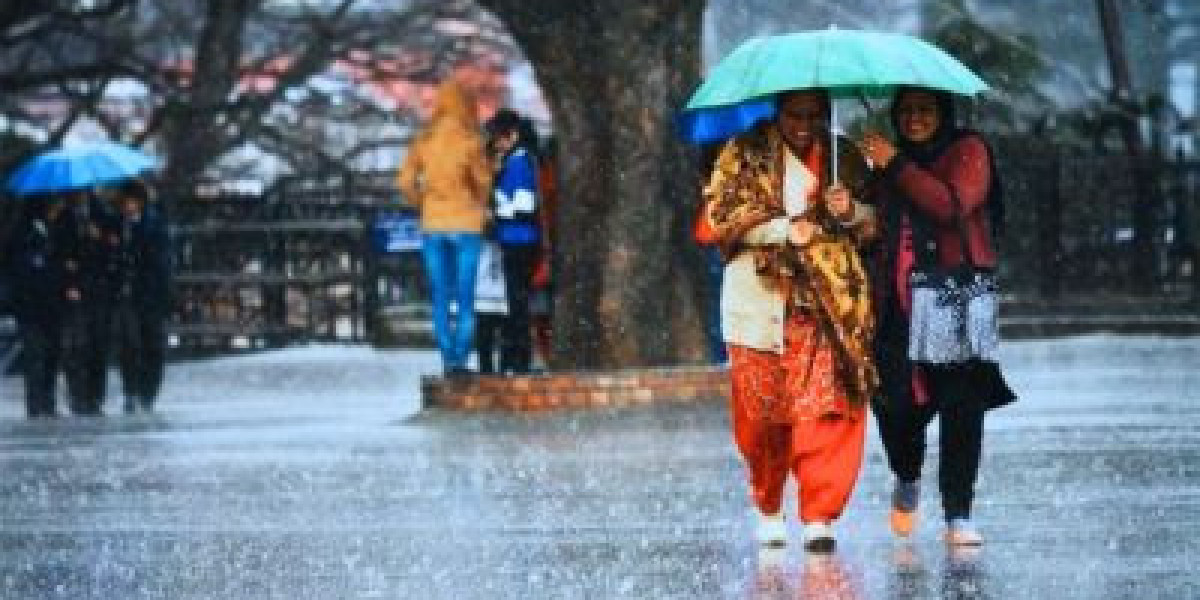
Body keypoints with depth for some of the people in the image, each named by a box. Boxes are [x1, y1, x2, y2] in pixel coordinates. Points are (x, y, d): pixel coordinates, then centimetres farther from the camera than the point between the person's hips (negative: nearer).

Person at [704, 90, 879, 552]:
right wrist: (785, 229, -11)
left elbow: (874, 222, 18)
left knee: (826, 409, -10)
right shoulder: (745, 153, 5)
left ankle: (819, 517, -7)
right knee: (761, 411, 1)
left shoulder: (844, 157, 14)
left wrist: (850, 212, -5)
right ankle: (768, 510, 21)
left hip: (826, 302, 1)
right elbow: (720, 212, -3)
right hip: (759, 301, -1)